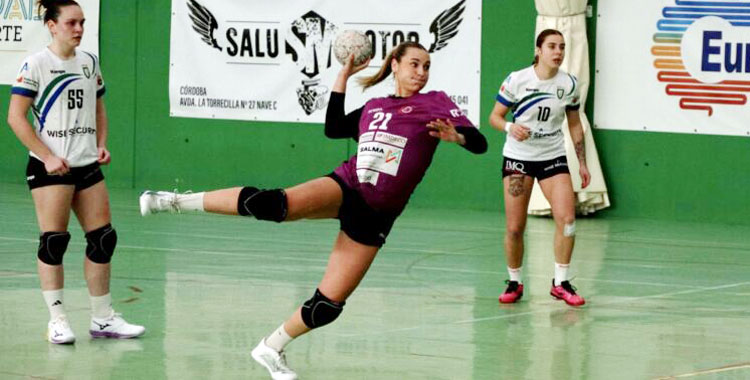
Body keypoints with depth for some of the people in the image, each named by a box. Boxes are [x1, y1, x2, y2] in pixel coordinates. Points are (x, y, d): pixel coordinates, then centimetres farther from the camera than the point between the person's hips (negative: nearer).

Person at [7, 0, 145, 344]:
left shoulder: (90, 62, 11)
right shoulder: (36, 65, -7)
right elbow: (16, 117, -9)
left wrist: (102, 145, 6)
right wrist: (47, 156, -14)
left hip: (87, 165, 6)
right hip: (49, 167, -6)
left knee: (103, 238, 5)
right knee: (54, 240, -6)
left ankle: (103, 318, 15)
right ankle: (57, 320, 1)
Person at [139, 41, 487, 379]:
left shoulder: (434, 103, 4)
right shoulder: (374, 107, 13)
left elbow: (479, 143, -5)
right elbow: (334, 128, 24)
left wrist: (455, 136, -27)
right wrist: (343, 76, 20)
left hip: (375, 216, -1)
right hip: (344, 186, 1)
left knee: (328, 304, -5)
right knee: (274, 204, -31)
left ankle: (272, 348, 17)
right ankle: (177, 201, -23)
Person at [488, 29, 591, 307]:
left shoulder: (569, 84, -1)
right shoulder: (517, 80, -10)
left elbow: (575, 125, 11)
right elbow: (494, 117, -3)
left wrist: (582, 163, 8)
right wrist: (510, 128, -25)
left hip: (553, 157, 2)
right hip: (518, 158, -2)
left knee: (567, 218, -14)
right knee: (514, 228, -4)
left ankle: (560, 283, -2)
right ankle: (514, 283, 17)